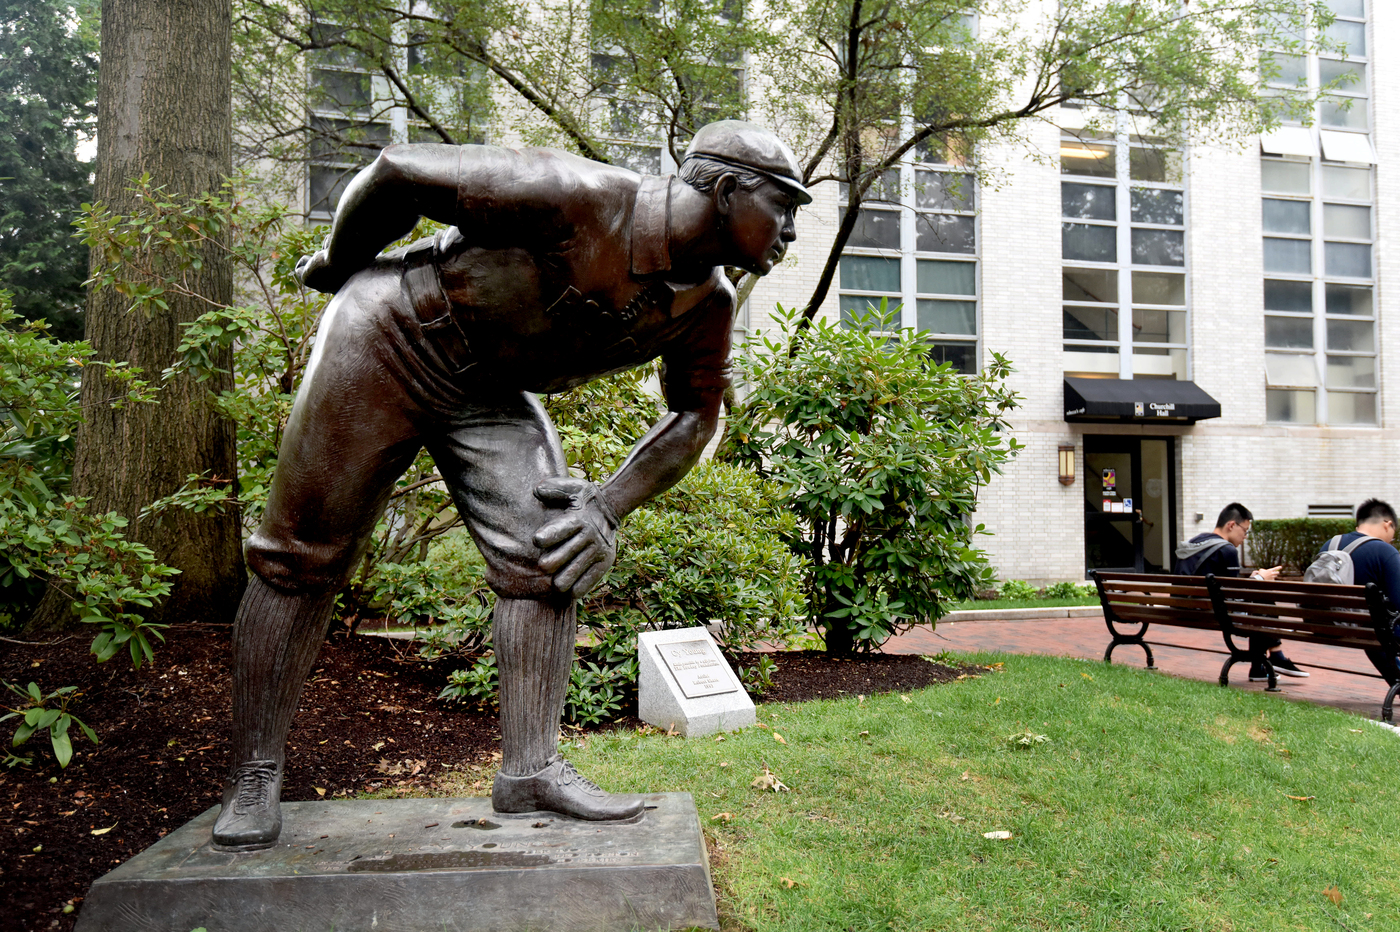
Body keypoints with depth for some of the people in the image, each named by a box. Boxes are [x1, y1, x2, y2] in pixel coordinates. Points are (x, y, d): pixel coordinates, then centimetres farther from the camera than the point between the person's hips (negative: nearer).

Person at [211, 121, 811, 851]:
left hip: (492, 391, 6)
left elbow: (696, 413, 6)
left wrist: (611, 505, -6)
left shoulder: (707, 305, -8)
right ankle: (253, 777, 13)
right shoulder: (583, 199, -31)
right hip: (388, 340, -6)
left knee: (546, 558, -9)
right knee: (303, 557, -1)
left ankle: (530, 770, -1)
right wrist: (337, 265, -4)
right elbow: (400, 170, -22)